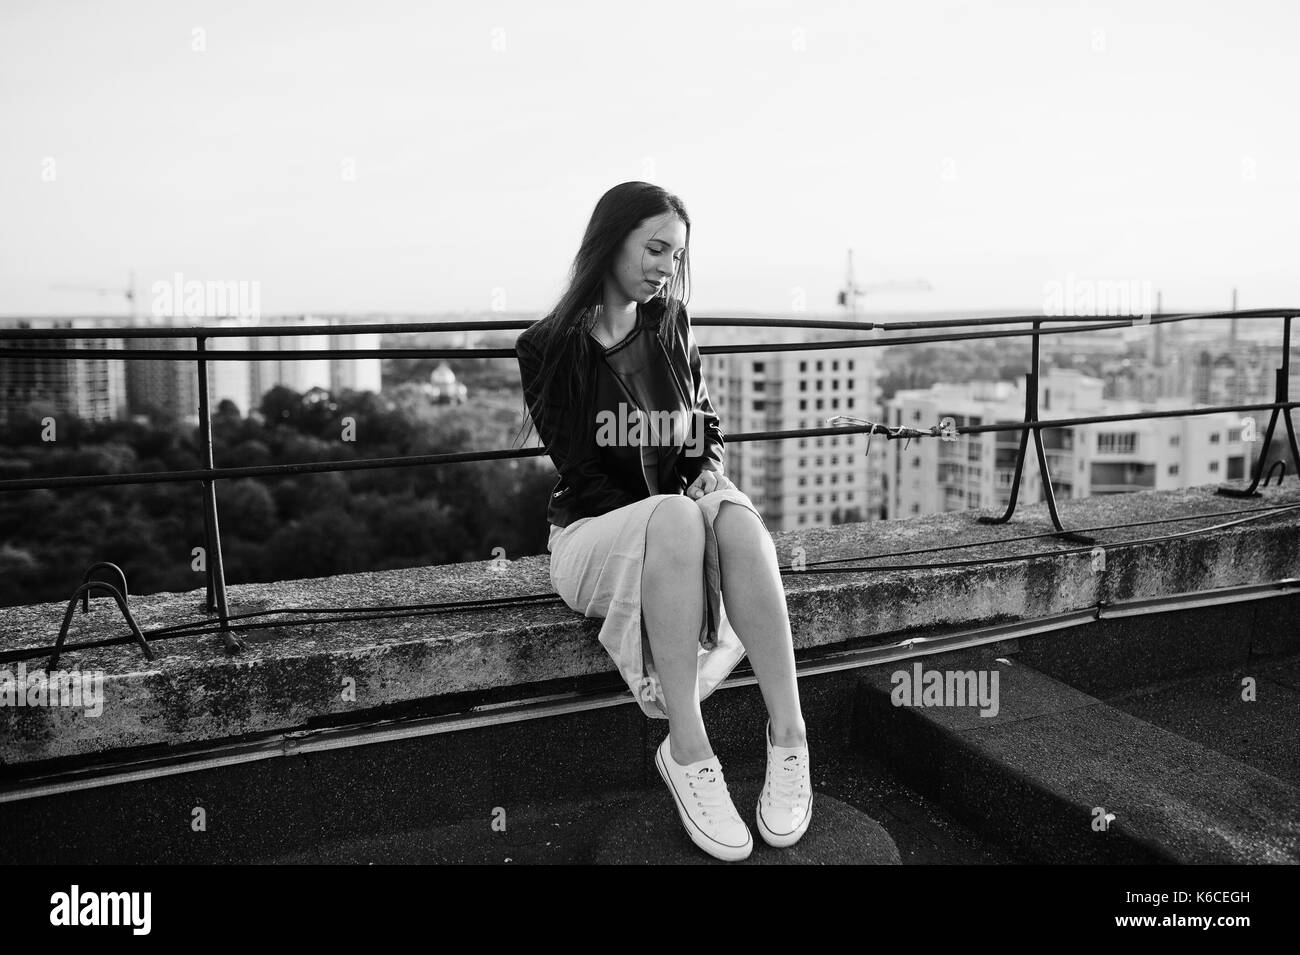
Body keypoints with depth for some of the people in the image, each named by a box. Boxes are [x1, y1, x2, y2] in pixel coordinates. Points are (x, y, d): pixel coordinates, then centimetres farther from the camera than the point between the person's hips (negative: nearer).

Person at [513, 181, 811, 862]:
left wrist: (710, 470, -4)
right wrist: (669, 515, -20)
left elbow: (707, 429, 19)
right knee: (675, 517, -37)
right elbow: (581, 475, -7)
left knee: (736, 515, -32)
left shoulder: (672, 333, 11)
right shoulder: (547, 348, -2)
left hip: (677, 523, 4)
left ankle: (789, 737, -33)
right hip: (592, 535, -3)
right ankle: (686, 752, -35)